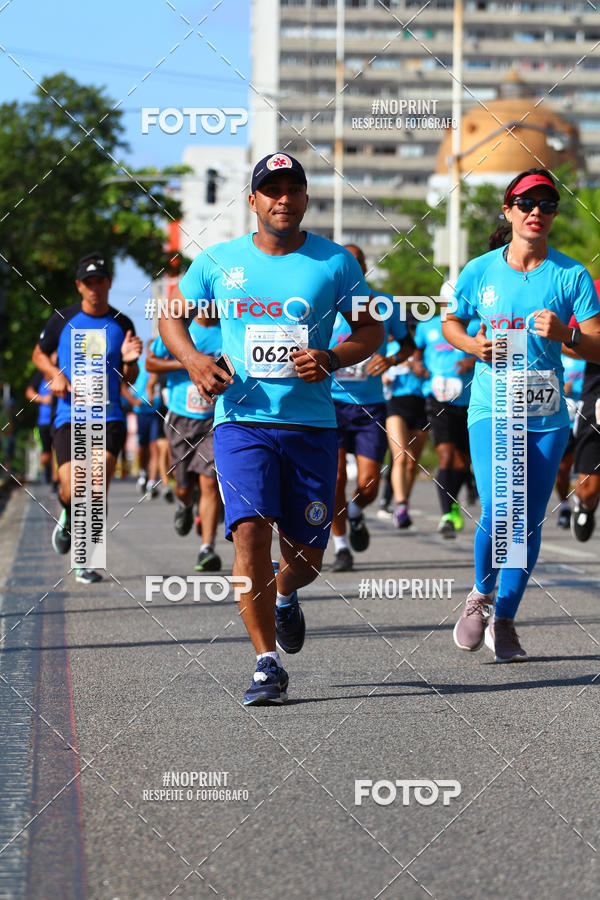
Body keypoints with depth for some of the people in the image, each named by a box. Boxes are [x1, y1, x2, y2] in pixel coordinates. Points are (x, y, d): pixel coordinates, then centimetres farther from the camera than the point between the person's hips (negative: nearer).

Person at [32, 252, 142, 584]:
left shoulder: (122, 325, 6)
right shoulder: (63, 319, 2)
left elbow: (130, 378, 13)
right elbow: (39, 354, 17)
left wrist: (129, 361, -10)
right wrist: (55, 375, -2)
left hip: (109, 416, 0)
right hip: (69, 416, 0)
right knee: (72, 490, -11)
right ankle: (68, 517, 28)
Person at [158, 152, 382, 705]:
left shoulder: (335, 263, 3)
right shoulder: (218, 262, 4)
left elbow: (371, 329, 9)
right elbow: (172, 315, 16)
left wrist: (333, 358, -11)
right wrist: (192, 359, -5)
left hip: (311, 425, 1)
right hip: (242, 420, -1)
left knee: (307, 556, 5)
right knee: (250, 530, -19)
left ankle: (284, 596, 43)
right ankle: (268, 665, -13)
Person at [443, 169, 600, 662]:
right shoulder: (480, 271, 3)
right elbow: (451, 324, 18)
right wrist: (472, 344, -3)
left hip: (547, 417, 1)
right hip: (491, 411, -1)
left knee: (529, 523, 4)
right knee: (497, 510, -17)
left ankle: (504, 620, 20)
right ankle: (481, 594, 10)